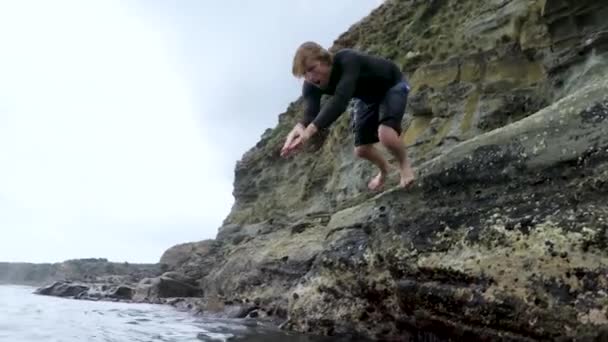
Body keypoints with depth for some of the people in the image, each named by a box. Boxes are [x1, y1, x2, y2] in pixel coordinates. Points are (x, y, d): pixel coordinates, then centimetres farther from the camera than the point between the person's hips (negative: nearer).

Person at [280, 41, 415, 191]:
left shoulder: (348, 60, -42)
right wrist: (299, 127, -66)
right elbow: (310, 112, -40)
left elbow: (340, 101, -56)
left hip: (392, 86, -6)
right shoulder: (311, 86, -24)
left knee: (386, 134, -32)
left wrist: (309, 131, -68)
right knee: (361, 150, 6)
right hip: (368, 96, 6)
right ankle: (383, 169, 41)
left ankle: (405, 164, 3)